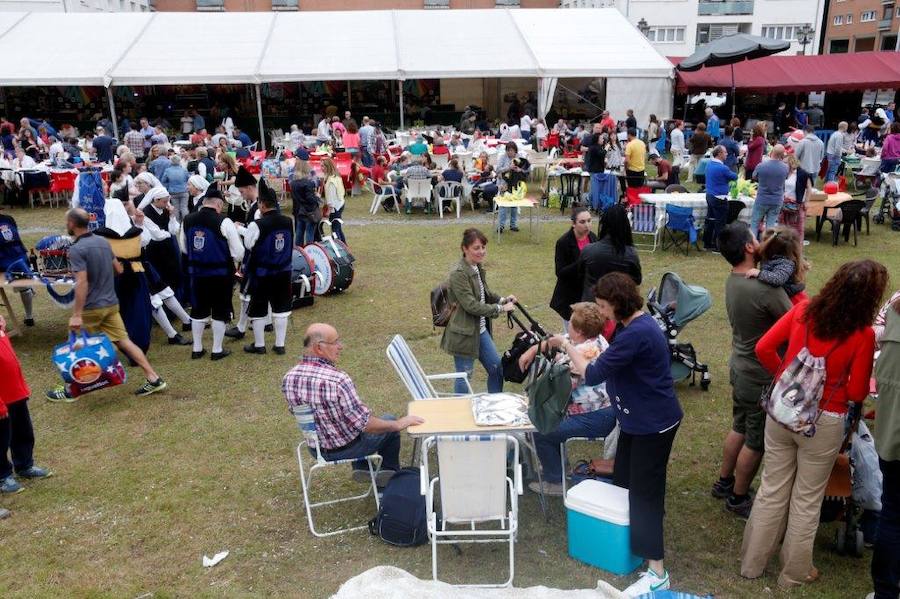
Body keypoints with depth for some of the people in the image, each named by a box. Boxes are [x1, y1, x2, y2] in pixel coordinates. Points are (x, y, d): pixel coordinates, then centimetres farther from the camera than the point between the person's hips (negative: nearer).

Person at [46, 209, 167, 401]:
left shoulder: (76, 250, -17)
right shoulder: (103, 241, 6)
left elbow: (81, 283, -24)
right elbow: (118, 269, 14)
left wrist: (77, 315, -23)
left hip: (91, 308, -7)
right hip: (111, 304, 7)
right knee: (124, 341, 8)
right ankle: (153, 379, 4)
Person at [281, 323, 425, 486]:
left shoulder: (288, 378, -13)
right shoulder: (338, 380, -34)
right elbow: (365, 424, -29)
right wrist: (399, 424, -14)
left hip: (315, 448, 6)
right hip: (345, 449, -6)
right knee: (390, 423, 19)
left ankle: (361, 468, 35)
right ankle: (390, 473, 36)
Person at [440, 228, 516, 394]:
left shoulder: (478, 267, 6)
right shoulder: (459, 273, -22)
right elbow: (471, 305, -24)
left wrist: (503, 300, 3)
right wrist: (501, 308, -19)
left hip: (481, 329, 9)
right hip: (464, 333, -9)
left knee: (497, 368, 16)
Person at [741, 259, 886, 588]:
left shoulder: (803, 310, -8)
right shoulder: (863, 335, -17)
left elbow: (763, 347, -4)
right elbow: (856, 394, -11)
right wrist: (869, 382, 11)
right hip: (823, 422, -3)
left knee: (772, 490, 17)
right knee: (806, 499, 15)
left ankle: (751, 564, 29)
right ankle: (794, 572, 31)